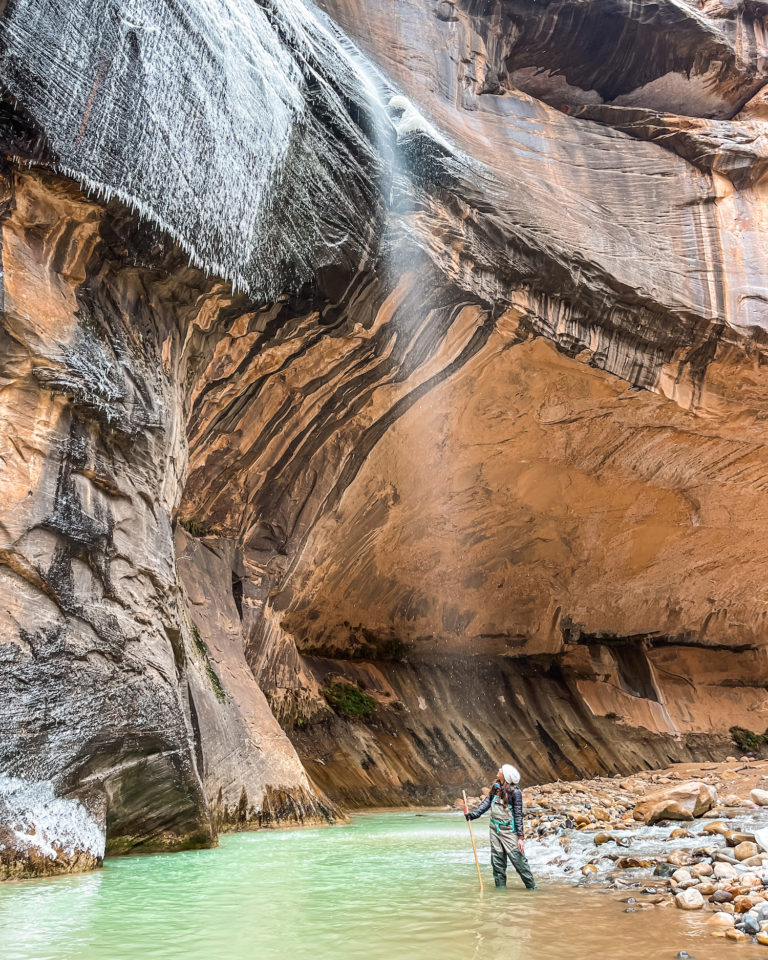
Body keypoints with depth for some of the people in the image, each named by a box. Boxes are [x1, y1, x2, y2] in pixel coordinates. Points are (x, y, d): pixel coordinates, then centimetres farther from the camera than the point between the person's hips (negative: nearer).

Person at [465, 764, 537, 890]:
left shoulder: (514, 792, -11)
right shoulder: (495, 788, 6)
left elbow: (518, 815, -10)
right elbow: (486, 803, 4)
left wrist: (520, 837, -12)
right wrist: (472, 814, -8)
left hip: (509, 830, -6)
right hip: (495, 829, 6)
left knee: (518, 859, -4)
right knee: (497, 862, 10)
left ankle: (532, 887, 8)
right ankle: (500, 887, 21)